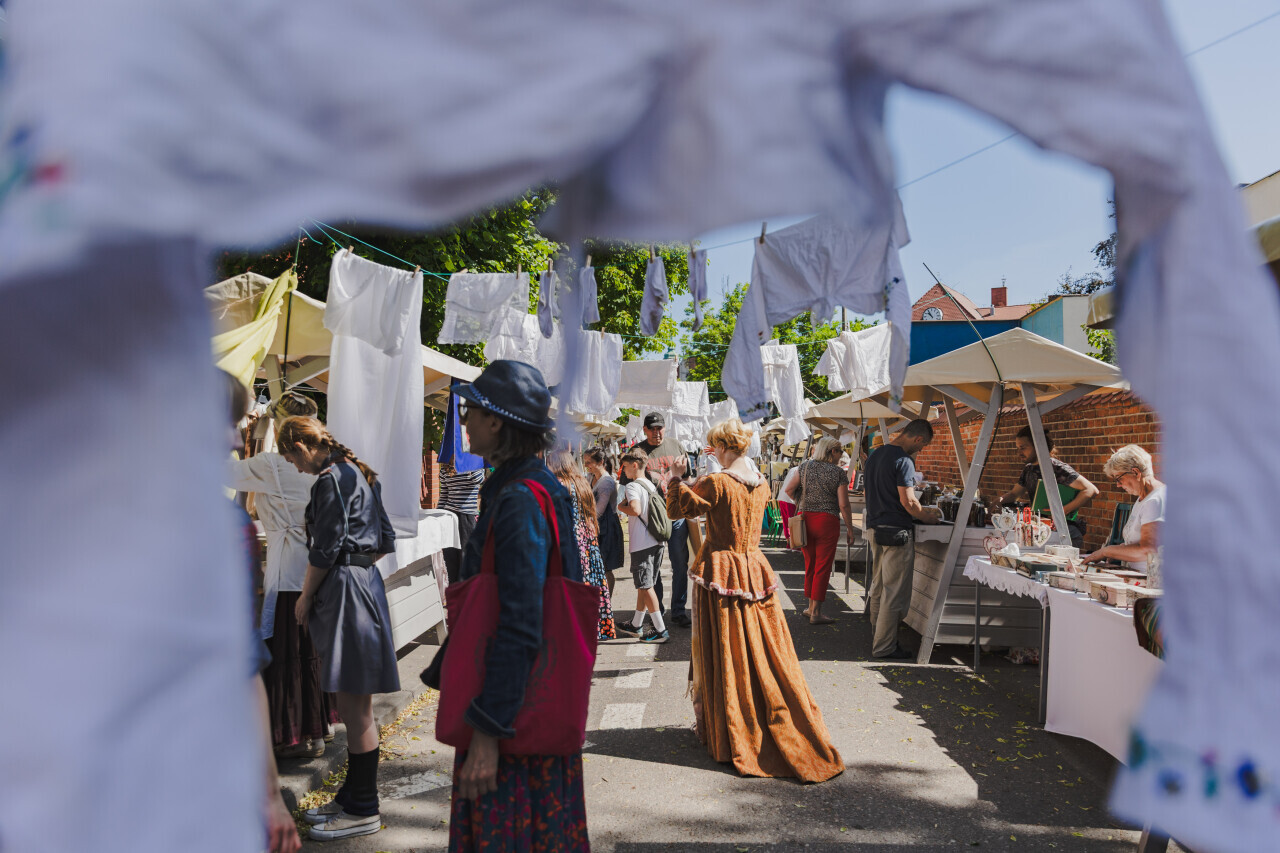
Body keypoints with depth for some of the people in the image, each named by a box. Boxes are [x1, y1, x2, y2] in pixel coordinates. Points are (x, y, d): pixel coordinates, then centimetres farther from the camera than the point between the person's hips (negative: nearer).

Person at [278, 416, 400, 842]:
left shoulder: (331, 479, -13)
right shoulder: (358, 472, 16)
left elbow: (324, 550, -15)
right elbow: (385, 540, 19)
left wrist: (305, 598, -3)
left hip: (345, 590, -10)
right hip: (365, 581, 10)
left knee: (354, 706, -2)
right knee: (354, 705, 16)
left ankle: (363, 811, 8)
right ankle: (352, 796, 26)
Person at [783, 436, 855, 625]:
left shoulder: (805, 466, 4)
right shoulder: (839, 473, -6)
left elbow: (790, 491, 5)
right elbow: (843, 505, -9)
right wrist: (849, 528, 1)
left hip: (805, 518, 4)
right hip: (827, 521, -4)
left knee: (810, 564, 17)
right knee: (823, 567, 2)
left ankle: (811, 606, 26)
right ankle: (816, 612, 3)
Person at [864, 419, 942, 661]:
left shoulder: (875, 454, 12)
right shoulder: (903, 461, -16)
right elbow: (908, 501, -19)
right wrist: (927, 517, 0)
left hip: (876, 527, 9)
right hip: (897, 532, -9)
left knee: (878, 587, 16)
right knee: (895, 592, -1)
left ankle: (878, 638, 25)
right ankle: (884, 647, 4)